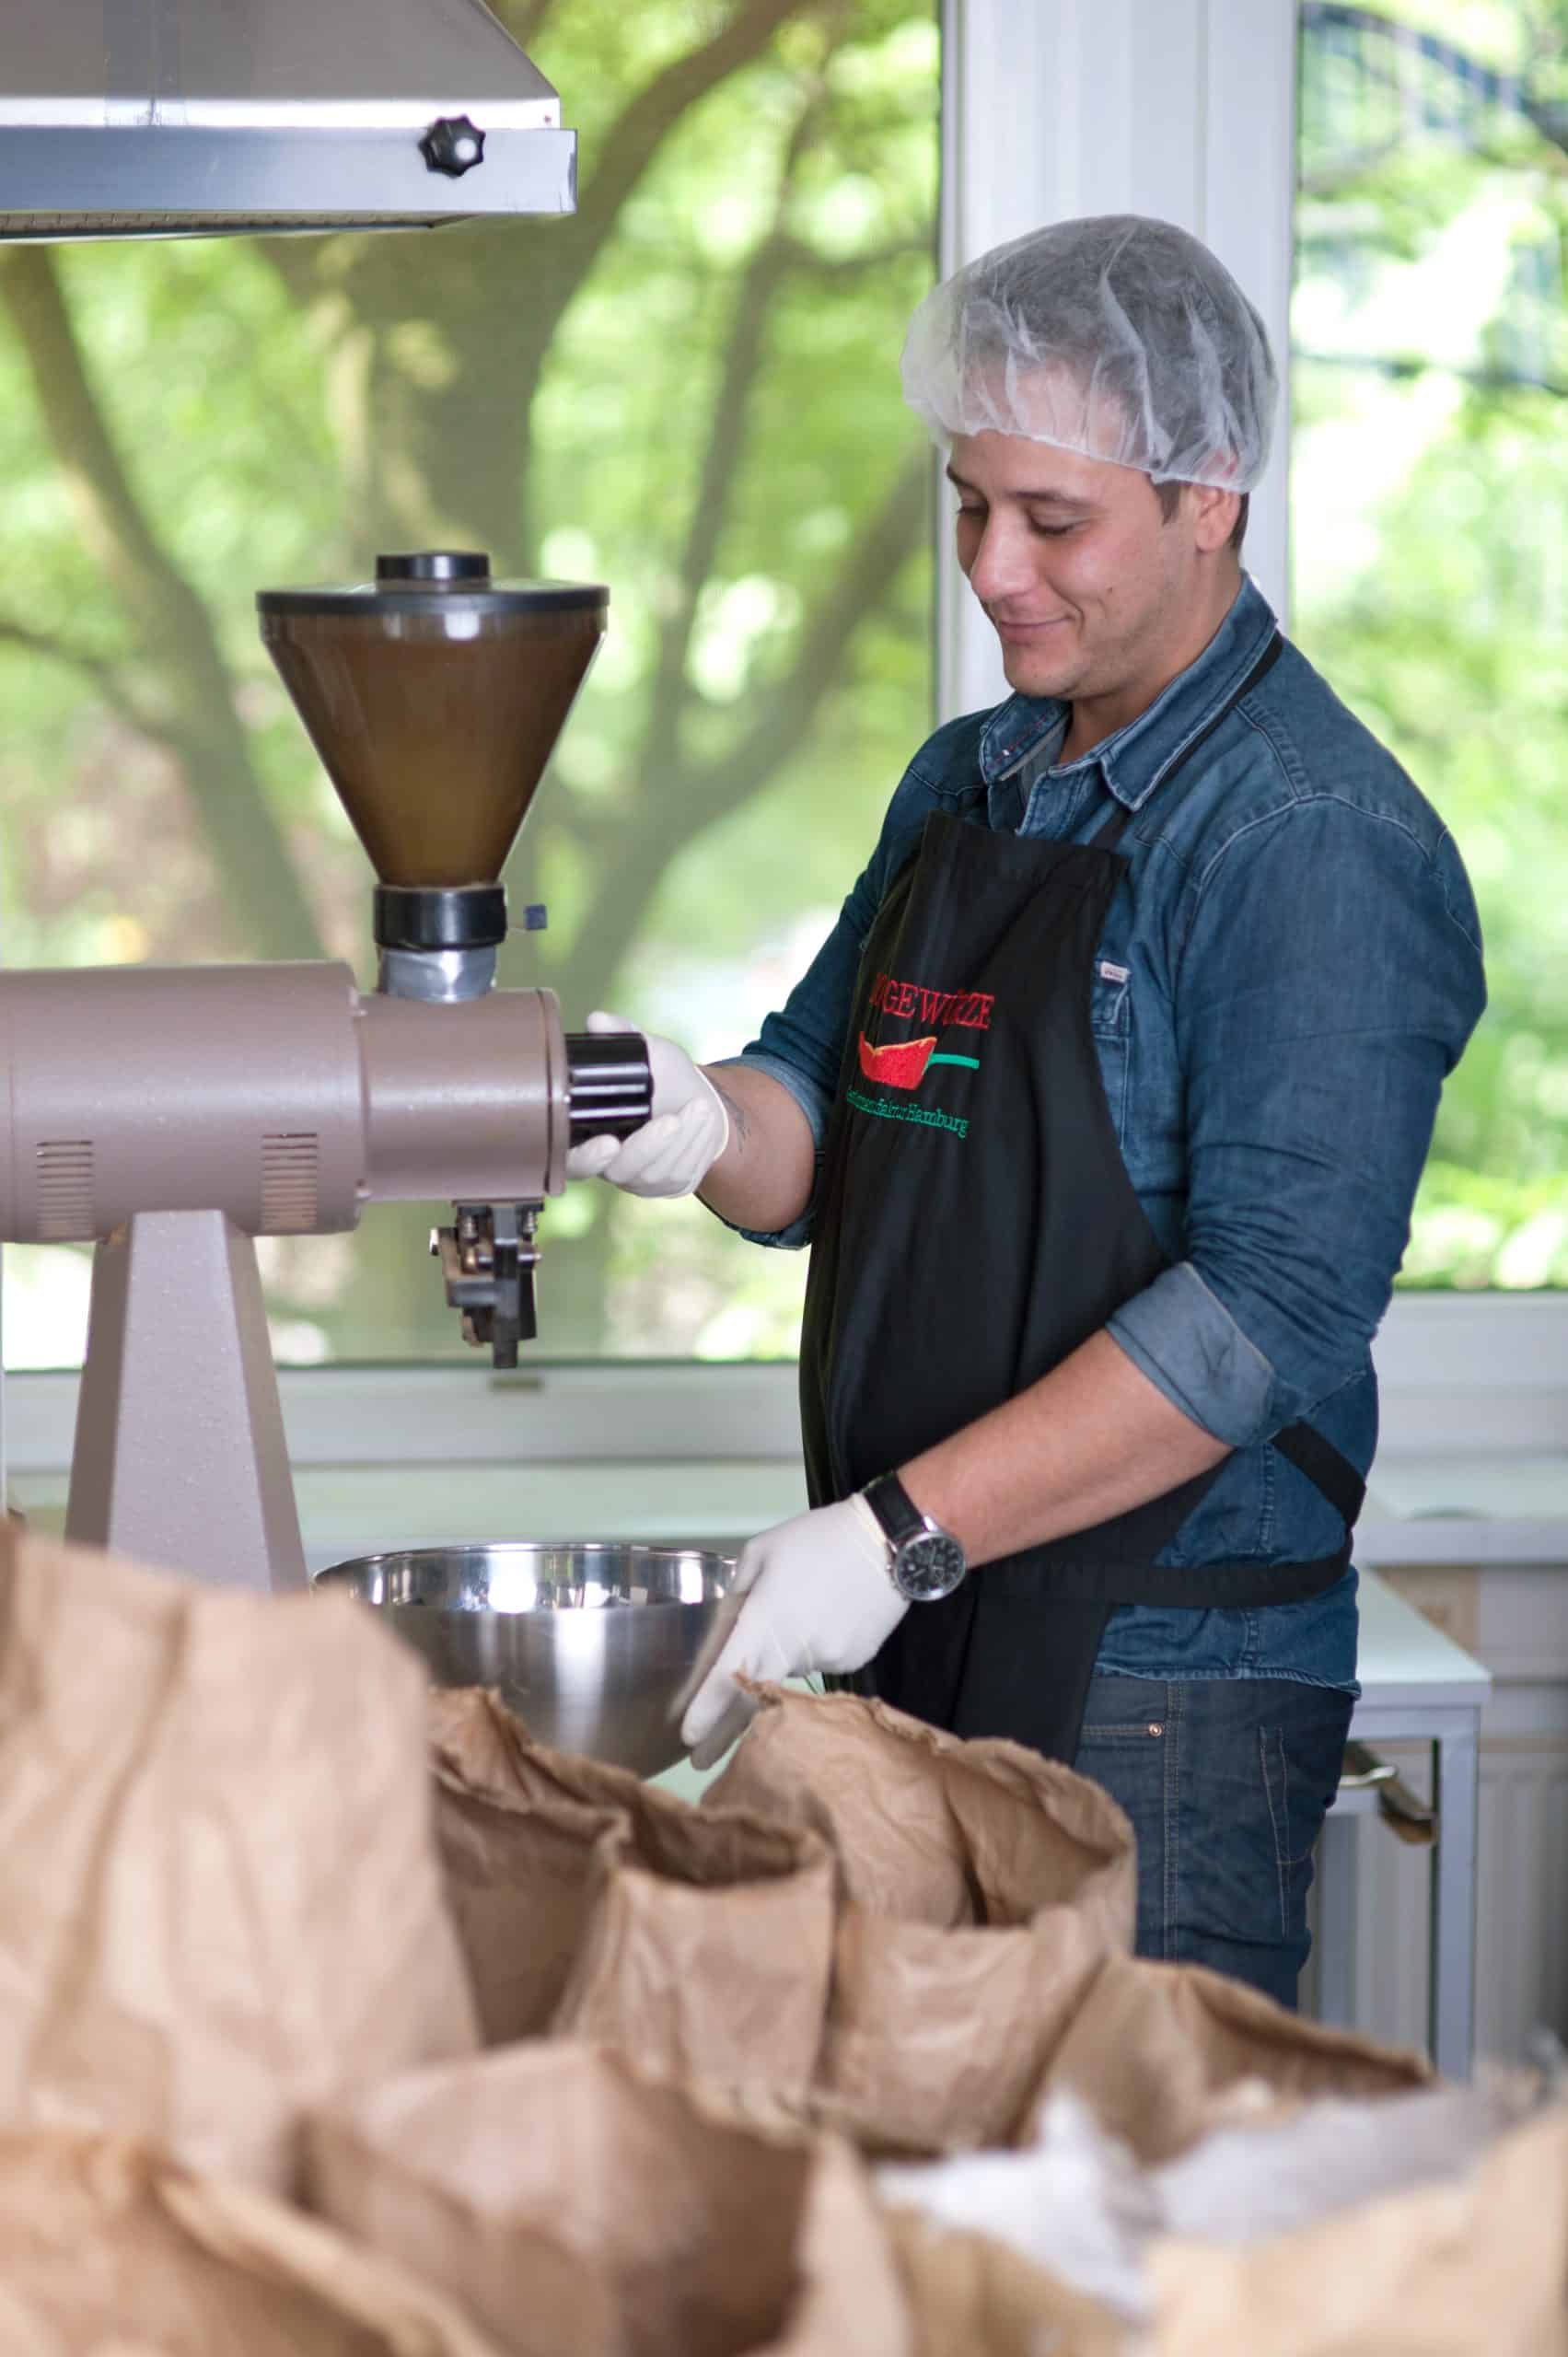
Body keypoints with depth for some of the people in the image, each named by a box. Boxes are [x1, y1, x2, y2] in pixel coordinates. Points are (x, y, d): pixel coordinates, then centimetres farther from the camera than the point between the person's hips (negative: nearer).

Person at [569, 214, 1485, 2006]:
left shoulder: (1317, 842, -13)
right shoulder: (966, 783, 13)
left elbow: (1274, 1308, -21)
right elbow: (831, 1139, 16)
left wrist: (898, 1535, -24)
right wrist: (710, 1125, -8)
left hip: (1162, 1697, -7)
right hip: (914, 1649, 7)